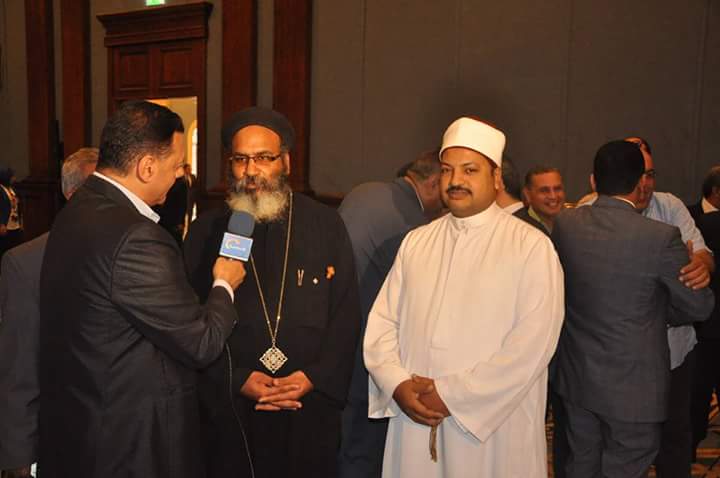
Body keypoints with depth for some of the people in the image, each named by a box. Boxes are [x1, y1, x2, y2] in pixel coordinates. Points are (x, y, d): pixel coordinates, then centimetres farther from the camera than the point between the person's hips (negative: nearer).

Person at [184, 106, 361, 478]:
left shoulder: (326, 225, 2)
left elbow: (347, 316, 1)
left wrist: (316, 378, -10)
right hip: (229, 414, 0)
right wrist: (236, 380, -10)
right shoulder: (206, 231, 2)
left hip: (311, 411, 0)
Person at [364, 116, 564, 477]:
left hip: (493, 430, -3)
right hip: (415, 424, 4)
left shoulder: (532, 247, -6)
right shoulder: (416, 242, 8)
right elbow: (382, 322, 6)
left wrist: (452, 393, -15)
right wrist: (398, 385, -10)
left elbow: (532, 343, -14)